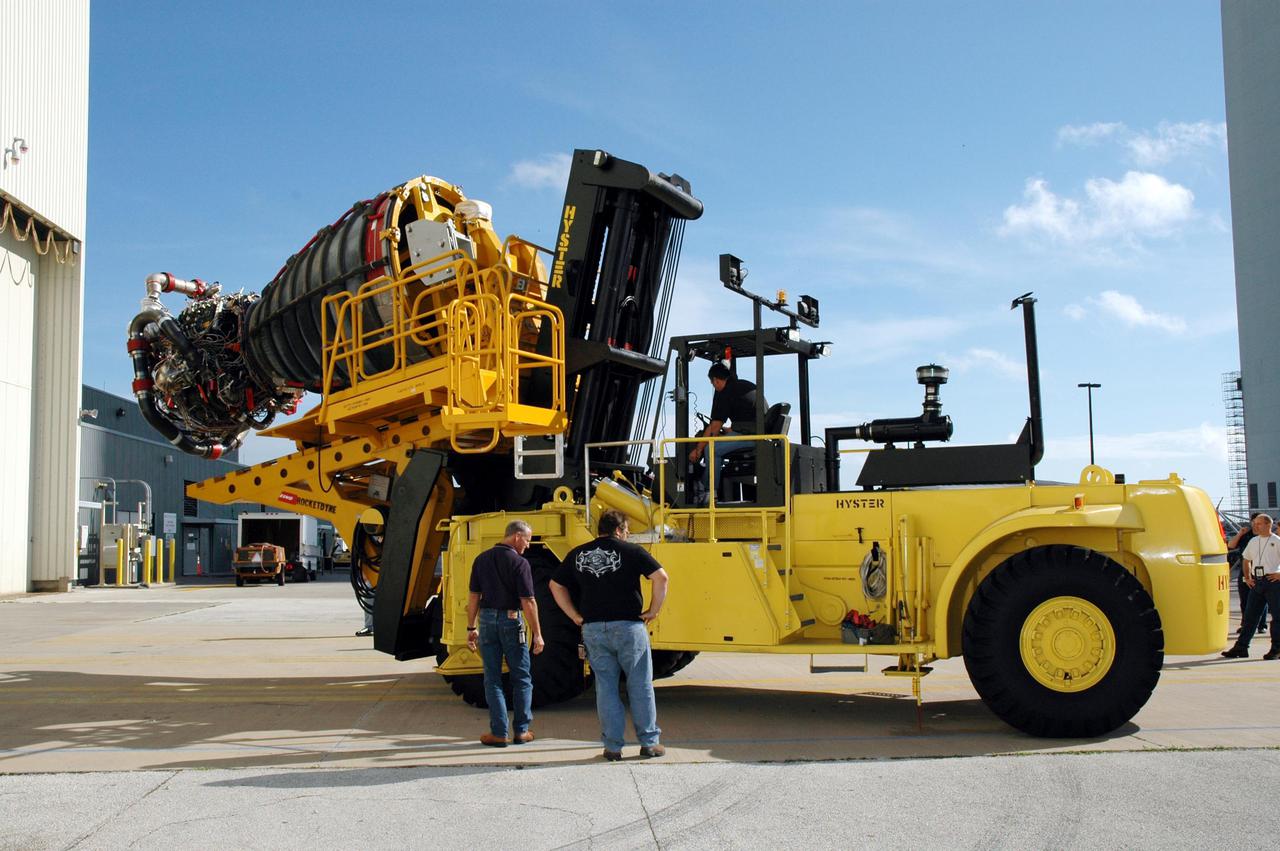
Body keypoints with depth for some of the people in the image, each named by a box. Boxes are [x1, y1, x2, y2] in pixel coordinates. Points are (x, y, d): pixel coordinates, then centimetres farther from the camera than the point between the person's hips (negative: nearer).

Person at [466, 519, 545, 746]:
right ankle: (521, 731, 12)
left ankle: (499, 733, 6)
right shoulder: (519, 562, -10)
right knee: (521, 678, 10)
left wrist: (471, 628, 12)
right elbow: (528, 602, -13)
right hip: (511, 620, -4)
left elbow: (474, 597, 6)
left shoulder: (482, 559, 5)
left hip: (487, 619, 4)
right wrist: (537, 634, -8)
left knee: (492, 679, 8)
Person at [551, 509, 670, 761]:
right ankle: (648, 742, 12)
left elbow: (556, 585, 15)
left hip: (593, 629, 3)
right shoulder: (630, 551, -3)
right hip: (628, 626, -3)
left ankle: (612, 746, 10)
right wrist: (653, 610, -3)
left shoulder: (578, 554, 10)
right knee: (640, 685, 7)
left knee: (606, 687, 9)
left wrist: (575, 616, 13)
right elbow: (660, 577, -12)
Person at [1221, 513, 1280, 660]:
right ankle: (1241, 648, 7)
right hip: (1256, 582, 6)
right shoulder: (1253, 542, 14)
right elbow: (1246, 560, 26)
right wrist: (1247, 577, 16)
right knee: (1250, 615, 6)